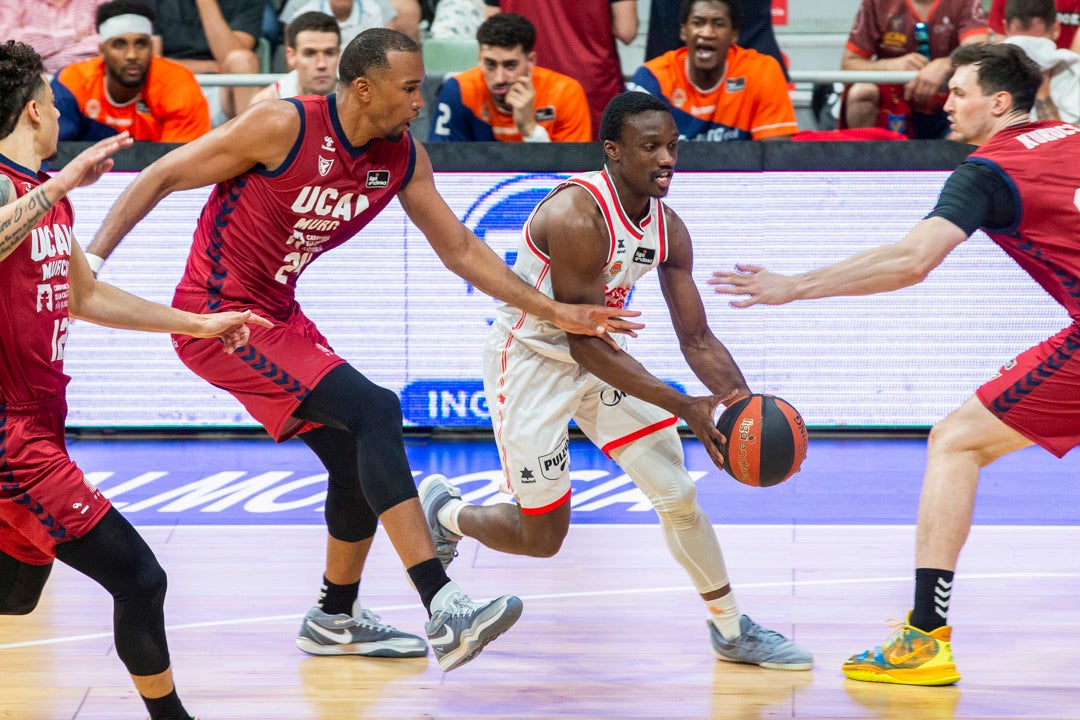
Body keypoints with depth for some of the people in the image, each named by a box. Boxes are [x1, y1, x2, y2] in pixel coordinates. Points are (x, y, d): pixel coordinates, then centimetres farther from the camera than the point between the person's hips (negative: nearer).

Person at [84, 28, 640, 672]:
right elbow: (162, 178, -15)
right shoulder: (284, 126, -21)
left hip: (279, 316, 9)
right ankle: (444, 613, -27)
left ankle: (336, 620, 35)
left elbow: (460, 249, 9)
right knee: (375, 410, -22)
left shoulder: (404, 159, 0)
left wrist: (555, 311, 5)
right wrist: (92, 262, -22)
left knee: (358, 457, 13)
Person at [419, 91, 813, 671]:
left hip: (600, 353, 7)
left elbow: (696, 338, -1)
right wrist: (683, 407, -31)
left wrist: (743, 401, -20)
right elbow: (583, 342, -29)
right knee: (542, 537, -1)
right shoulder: (576, 215, -30)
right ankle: (444, 510, 29)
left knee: (677, 494, 1)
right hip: (531, 360, -7)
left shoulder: (667, 229, -6)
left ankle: (731, 630, 15)